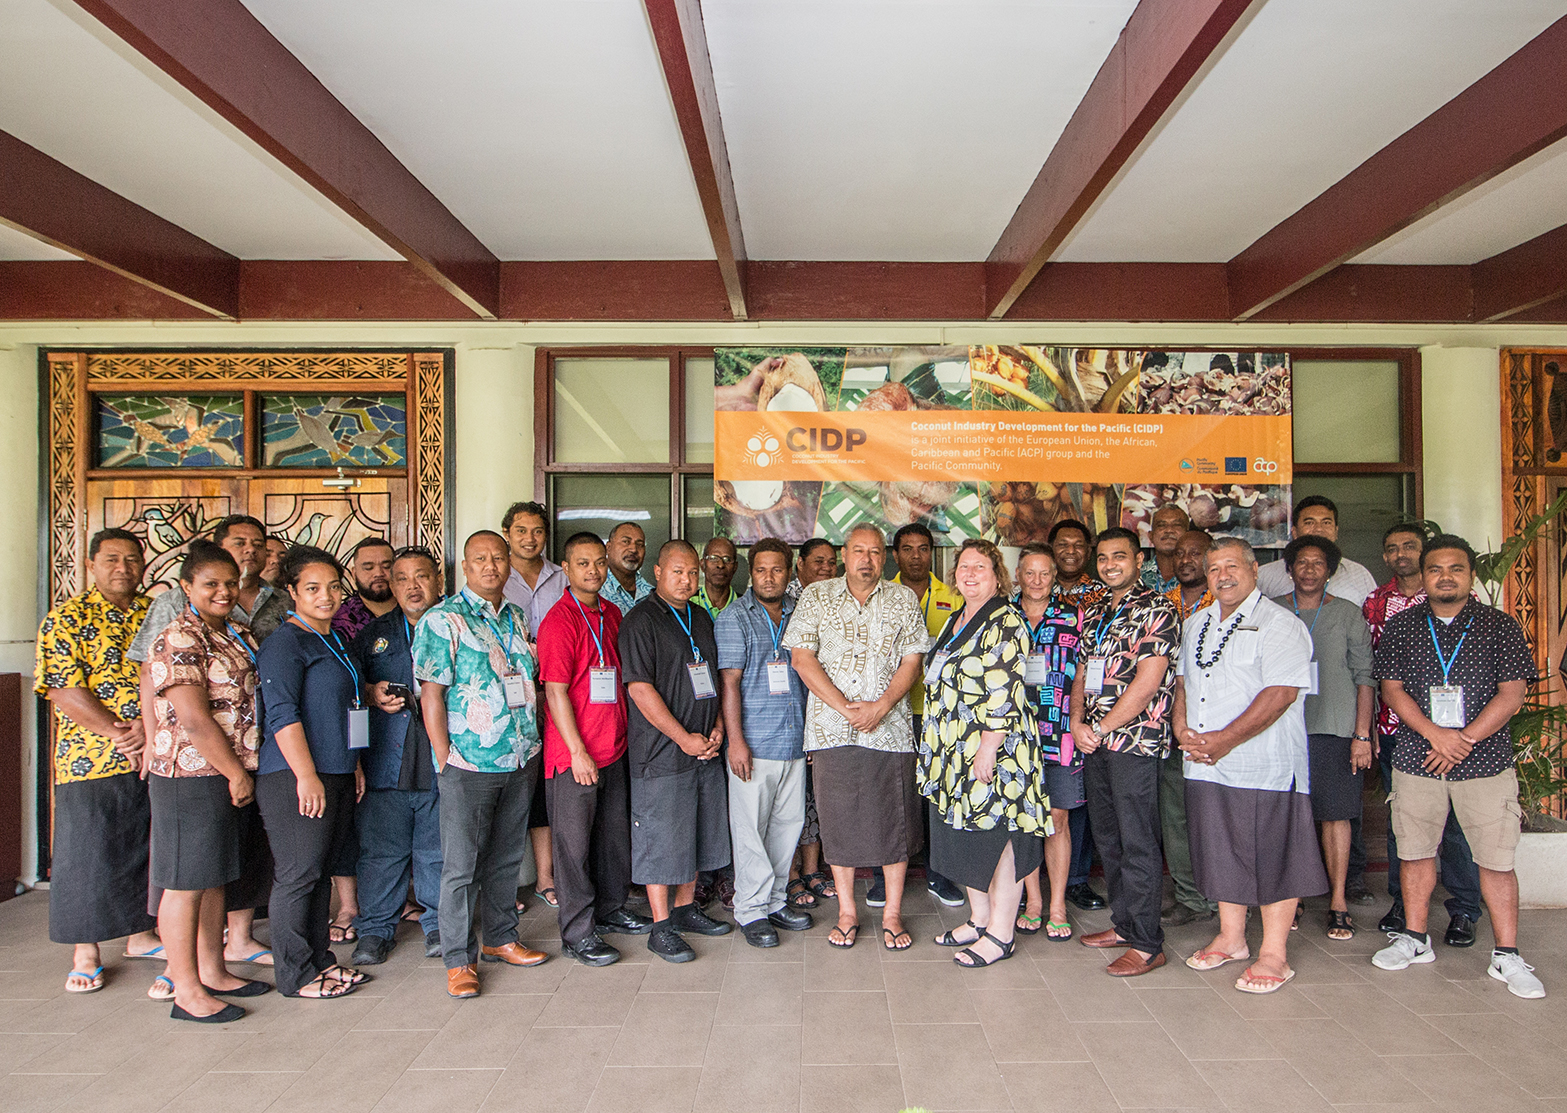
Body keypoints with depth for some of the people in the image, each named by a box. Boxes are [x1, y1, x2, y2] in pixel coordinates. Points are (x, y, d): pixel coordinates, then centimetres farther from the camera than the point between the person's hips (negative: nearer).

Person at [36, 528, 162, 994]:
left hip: (157, 759, 4)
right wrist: (120, 735, -16)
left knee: (148, 848, 12)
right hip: (91, 761, -4)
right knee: (87, 854, 4)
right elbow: (64, 693, -11)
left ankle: (141, 935, 28)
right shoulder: (66, 619, -3)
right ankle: (85, 953, 18)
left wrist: (150, 728, -13)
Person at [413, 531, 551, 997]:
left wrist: (532, 743, 12)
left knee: (507, 857, 16)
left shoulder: (517, 618, 12)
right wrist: (445, 759, -13)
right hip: (468, 765, -6)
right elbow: (431, 694, -10)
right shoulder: (442, 620, -7)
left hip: (521, 760, 6)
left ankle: (501, 938, 31)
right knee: (461, 865, 1)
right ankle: (459, 959, 14)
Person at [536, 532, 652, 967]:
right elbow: (555, 691, -16)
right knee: (574, 843, 3)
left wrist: (622, 734, 15)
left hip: (613, 748, 8)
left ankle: (610, 910, 34)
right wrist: (578, 752, -17)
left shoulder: (611, 613, 10)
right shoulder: (559, 621, -14)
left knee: (615, 833, 18)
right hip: (574, 755, -8)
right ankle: (577, 933, 15)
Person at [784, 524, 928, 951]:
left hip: (890, 728, 1)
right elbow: (802, 658, -2)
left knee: (893, 819, 4)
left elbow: (912, 661, 3)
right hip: (831, 728, 0)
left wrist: (881, 706, -12)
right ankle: (846, 913, 21)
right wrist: (847, 707, -10)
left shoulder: (903, 600, 7)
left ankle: (892, 914, 18)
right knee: (837, 819, 6)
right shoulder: (816, 597, 5)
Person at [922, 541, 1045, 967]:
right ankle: (979, 919, 29)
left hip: (993, 750, -9)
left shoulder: (1006, 622, -12)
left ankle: (1000, 933, 12)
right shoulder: (955, 621, 15)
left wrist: (988, 747, -23)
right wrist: (938, 748, 20)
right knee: (966, 835, 15)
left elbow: (1006, 691, -19)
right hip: (954, 752, 9)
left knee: (997, 835, 0)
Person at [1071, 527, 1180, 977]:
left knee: (1138, 843, -3)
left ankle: (1146, 944, 6)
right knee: (1107, 837, 14)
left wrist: (1100, 727, -13)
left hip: (1134, 740, -8)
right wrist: (1078, 723, 0)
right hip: (1095, 741, 8)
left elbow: (1148, 680, -15)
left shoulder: (1157, 610, -7)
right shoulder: (1094, 614, 17)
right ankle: (1123, 923, 27)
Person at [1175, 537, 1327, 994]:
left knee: (1272, 856, 1)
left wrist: (1223, 740, -20)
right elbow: (1183, 681, 20)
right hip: (1205, 766, 7)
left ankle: (1274, 955, 13)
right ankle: (1230, 938, 29)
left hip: (1264, 765, -6)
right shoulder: (1196, 624, 15)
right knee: (1221, 851, 15)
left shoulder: (1279, 624, -8)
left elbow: (1280, 694, -17)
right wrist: (1182, 728, 1)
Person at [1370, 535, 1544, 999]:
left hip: (1485, 760, -1)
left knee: (1497, 859, 0)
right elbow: (1393, 690, 2)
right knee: (1415, 851, 9)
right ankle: (1415, 938, 23)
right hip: (1415, 759, 2)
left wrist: (1464, 740, -11)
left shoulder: (1500, 625, 2)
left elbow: (1512, 694, -3)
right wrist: (1435, 734, -13)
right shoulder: (1400, 627, 6)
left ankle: (1507, 955, 13)